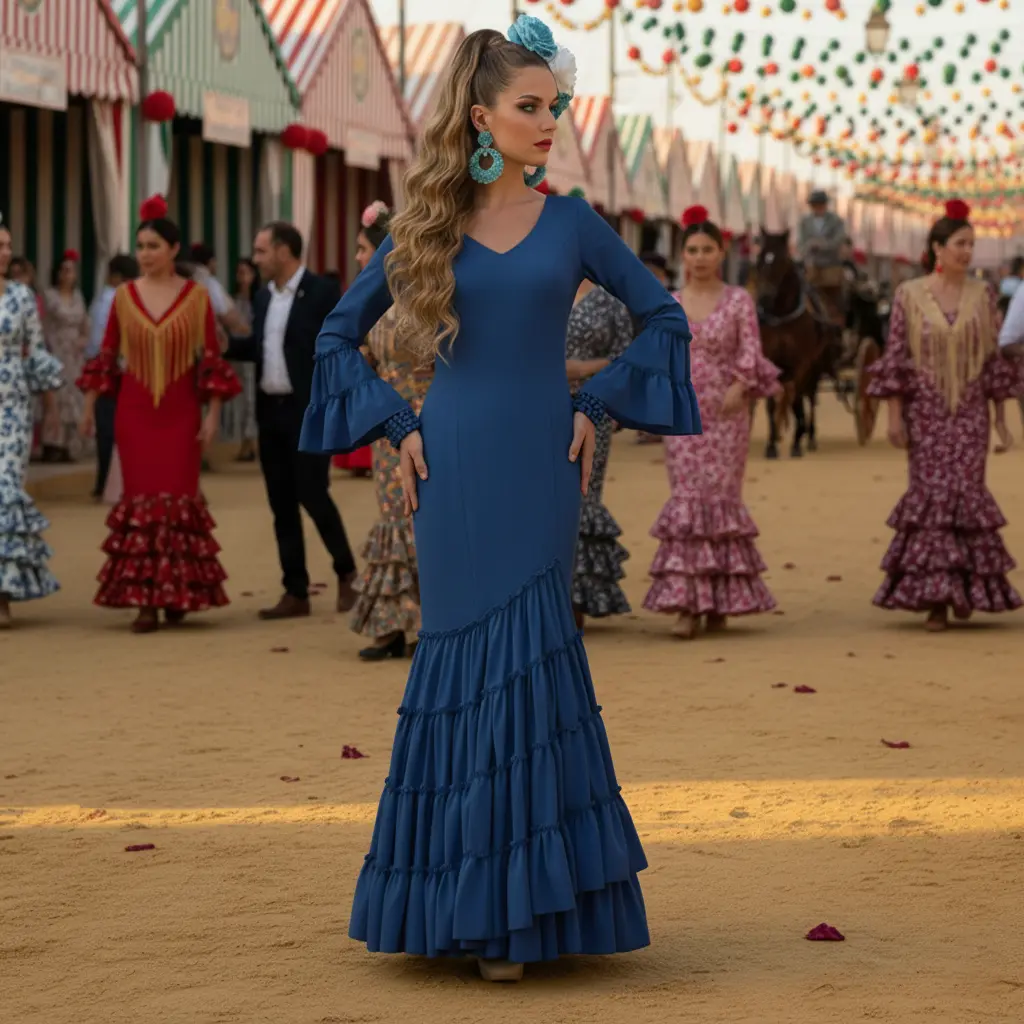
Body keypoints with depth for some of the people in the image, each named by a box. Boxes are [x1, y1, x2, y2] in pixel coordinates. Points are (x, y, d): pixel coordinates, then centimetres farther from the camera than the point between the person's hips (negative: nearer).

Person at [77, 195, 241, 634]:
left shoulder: (196, 296, 0)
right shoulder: (124, 296, 4)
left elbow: (212, 358, -1)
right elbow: (107, 355, 9)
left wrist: (213, 413, -5)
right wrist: (89, 405, 6)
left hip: (180, 412, -1)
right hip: (134, 412, 1)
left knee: (179, 497, -1)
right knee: (141, 498, -1)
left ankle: (178, 592, 13)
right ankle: (145, 597, 1)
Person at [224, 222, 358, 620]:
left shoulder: (320, 293, -9)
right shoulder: (263, 297, 11)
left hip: (309, 413, -7)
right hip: (270, 412, 7)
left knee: (313, 496, -6)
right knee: (282, 504, 7)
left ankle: (346, 573, 16)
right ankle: (296, 592, 11)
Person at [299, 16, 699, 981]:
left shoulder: (570, 222, 5)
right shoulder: (425, 223, 5)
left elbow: (663, 316, 13)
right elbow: (338, 333, 11)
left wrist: (598, 404, 3)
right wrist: (396, 425, 1)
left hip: (539, 467, 0)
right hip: (455, 469, 0)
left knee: (522, 658, -6)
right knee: (462, 662, 1)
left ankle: (513, 908, 1)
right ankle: (466, 900, 12)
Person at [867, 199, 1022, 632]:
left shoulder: (982, 295, 4)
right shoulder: (909, 295, -1)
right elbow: (894, 357, -1)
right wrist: (894, 414, -6)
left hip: (969, 412, 1)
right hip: (925, 412, -1)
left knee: (966, 492, -4)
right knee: (930, 494, -4)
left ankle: (968, 586, 15)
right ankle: (934, 596, 0)